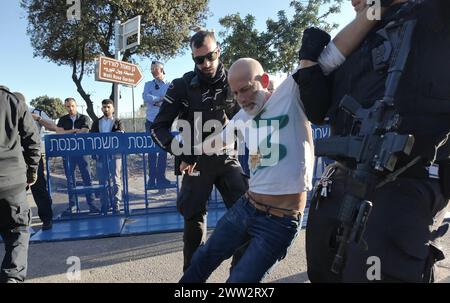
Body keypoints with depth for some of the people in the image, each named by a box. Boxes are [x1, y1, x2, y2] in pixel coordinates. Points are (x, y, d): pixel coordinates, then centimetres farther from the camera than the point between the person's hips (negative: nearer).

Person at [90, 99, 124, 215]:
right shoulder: (97, 122, 16)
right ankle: (104, 206, 16)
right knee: (102, 181, 7)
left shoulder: (118, 122, 8)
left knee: (116, 180, -2)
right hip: (101, 154, 3)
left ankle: (116, 205, 4)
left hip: (115, 154, -3)